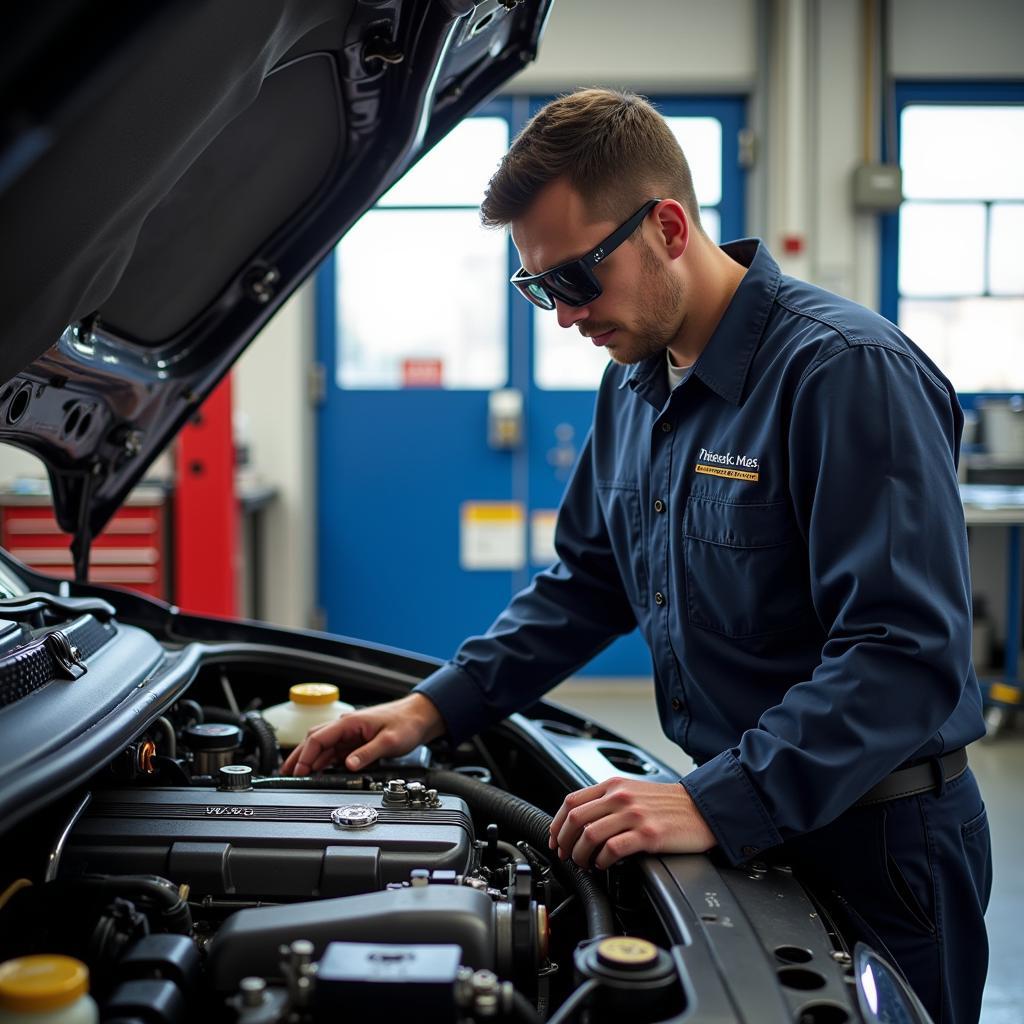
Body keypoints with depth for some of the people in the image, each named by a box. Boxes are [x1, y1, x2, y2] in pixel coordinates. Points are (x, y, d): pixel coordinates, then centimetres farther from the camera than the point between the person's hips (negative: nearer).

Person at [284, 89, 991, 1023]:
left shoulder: (849, 371, -21)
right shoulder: (636, 387, 6)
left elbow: (909, 655, -26)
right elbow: (586, 584, 15)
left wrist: (715, 806, -31)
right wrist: (435, 707, 5)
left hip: (871, 845, -7)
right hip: (739, 819, 7)